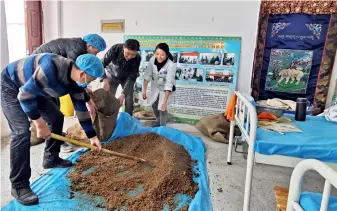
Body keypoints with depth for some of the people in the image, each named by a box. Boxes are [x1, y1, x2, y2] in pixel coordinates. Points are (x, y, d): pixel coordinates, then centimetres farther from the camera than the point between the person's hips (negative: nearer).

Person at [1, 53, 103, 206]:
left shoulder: (76, 81, -12)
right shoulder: (51, 68, -38)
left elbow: (81, 108, -4)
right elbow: (24, 95, -33)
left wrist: (92, 136, -1)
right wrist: (40, 124, -26)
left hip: (34, 89, 8)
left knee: (56, 118, 10)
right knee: (22, 132, -18)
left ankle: (51, 159, 29)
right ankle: (19, 185, -7)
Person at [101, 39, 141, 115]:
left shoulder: (137, 58, -30)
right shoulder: (115, 49, -33)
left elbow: (132, 78, -25)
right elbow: (101, 64, -28)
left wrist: (123, 94, -33)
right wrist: (105, 80, -45)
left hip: (126, 77, 1)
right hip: (112, 75, 0)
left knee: (129, 100, -5)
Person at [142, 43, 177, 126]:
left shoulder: (171, 65, -35)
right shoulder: (152, 60, -24)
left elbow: (169, 84, -37)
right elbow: (147, 75, -14)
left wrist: (165, 101, -39)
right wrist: (144, 90, -13)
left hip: (166, 88, -4)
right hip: (155, 86, 5)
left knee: (162, 108, -9)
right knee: (154, 105, 16)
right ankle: (158, 123, 42)